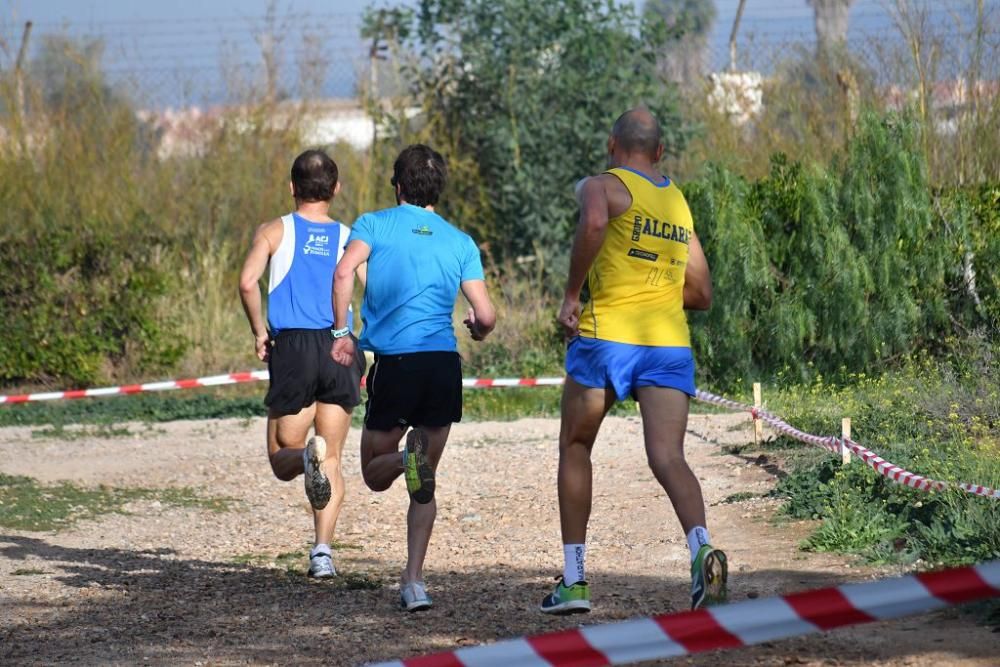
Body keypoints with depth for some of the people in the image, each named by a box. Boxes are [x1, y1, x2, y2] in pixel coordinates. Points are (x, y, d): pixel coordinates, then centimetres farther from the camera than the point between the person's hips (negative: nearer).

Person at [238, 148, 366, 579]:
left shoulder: (274, 232, 8)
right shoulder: (350, 237, 12)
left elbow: (248, 282, -9)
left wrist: (259, 331, 3)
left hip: (292, 349, -1)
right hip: (341, 350, 2)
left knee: (282, 460, 9)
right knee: (332, 461, 8)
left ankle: (307, 456, -28)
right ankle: (323, 551, -9)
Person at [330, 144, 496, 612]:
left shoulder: (375, 224, 6)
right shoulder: (460, 242, 12)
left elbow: (344, 271, -13)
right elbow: (485, 315, 7)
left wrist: (341, 332, -7)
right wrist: (479, 332, 29)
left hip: (394, 362, -2)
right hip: (445, 363, 2)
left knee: (374, 474, 13)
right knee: (425, 485, 12)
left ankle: (409, 458, -23)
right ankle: (414, 582, 1)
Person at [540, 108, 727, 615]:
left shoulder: (603, 186, 2)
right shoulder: (679, 204, 21)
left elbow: (594, 223, -23)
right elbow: (701, 294, 23)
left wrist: (571, 296, -14)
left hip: (608, 334, -4)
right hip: (671, 342, 4)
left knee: (575, 448, 15)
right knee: (667, 457, -7)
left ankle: (574, 579, 15)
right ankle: (701, 547, -36)